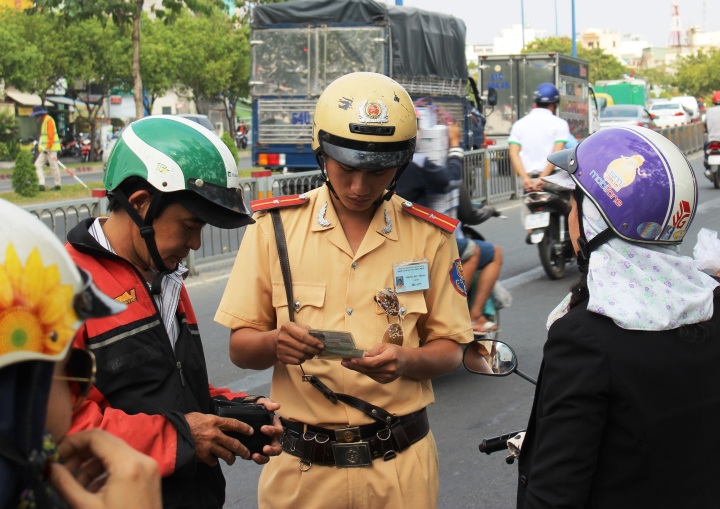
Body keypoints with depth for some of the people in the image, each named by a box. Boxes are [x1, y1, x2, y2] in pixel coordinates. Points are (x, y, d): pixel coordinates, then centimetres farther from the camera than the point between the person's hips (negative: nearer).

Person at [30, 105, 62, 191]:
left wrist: (48, 147, -21)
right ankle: (41, 184, -1)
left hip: (51, 148, -10)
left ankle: (57, 185, 6)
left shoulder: (49, 120, -13)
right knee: (38, 165, 4)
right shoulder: (42, 120, 18)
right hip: (44, 149, 10)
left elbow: (51, 135, -19)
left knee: (53, 166, -3)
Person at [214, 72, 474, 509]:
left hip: (400, 462, 0)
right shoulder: (276, 226, -4)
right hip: (301, 465, 0)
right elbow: (240, 347, -1)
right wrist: (276, 343, -23)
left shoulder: (429, 235, -2)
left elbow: (449, 350, 2)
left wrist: (405, 361, -19)